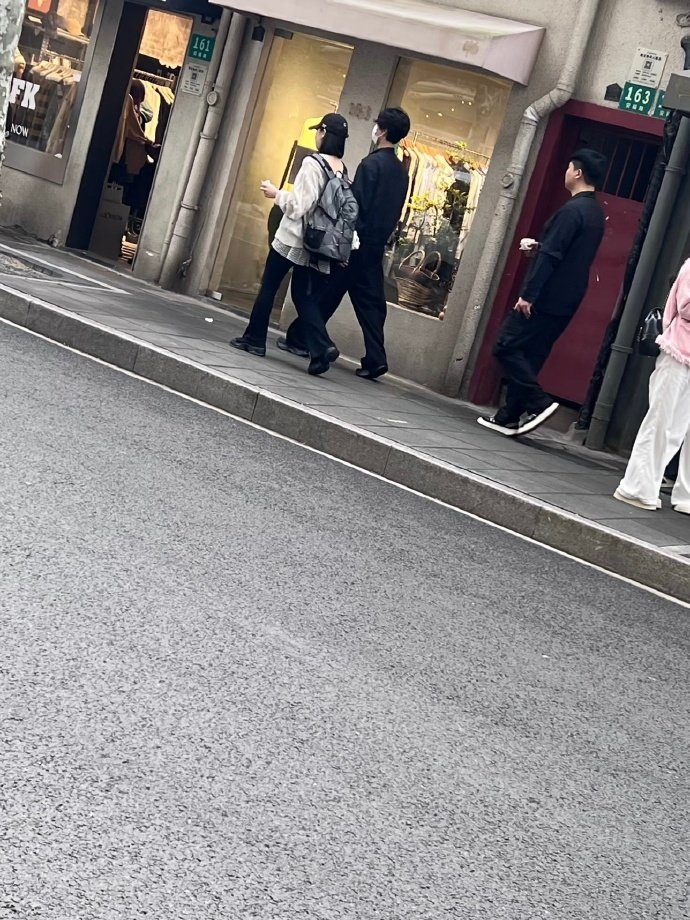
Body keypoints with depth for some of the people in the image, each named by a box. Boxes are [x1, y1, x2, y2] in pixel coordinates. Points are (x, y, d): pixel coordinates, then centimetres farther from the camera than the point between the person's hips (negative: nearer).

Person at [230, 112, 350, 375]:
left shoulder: (313, 164, -15)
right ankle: (321, 348, -11)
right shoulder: (344, 171, 5)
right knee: (305, 296, 8)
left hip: (291, 239, -6)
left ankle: (254, 339, 20)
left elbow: (298, 206, -18)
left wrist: (276, 194, -3)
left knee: (268, 287, 11)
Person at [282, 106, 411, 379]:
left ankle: (298, 339, 13)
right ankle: (375, 359, -1)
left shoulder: (371, 164, -13)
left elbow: (357, 204, -17)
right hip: (377, 245, 7)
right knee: (370, 301, 5)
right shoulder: (401, 172, 10)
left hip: (356, 243, -6)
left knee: (326, 293, 4)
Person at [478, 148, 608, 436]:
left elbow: (550, 256, -20)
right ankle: (510, 416, 14)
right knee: (530, 356, 12)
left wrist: (528, 294, -21)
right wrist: (539, 246, 17)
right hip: (565, 302, 9)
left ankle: (539, 402, -11)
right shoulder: (595, 213, 15)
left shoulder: (572, 210, -16)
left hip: (545, 299, -9)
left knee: (506, 347, -5)